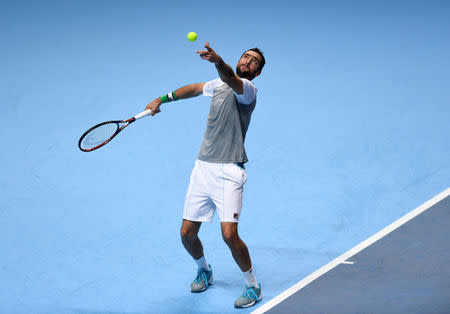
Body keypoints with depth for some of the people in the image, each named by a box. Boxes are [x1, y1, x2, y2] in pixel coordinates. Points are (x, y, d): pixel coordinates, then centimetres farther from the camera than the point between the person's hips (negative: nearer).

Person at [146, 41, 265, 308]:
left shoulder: (248, 90, -9)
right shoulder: (219, 84, 14)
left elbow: (231, 79, -32)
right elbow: (194, 88, 34)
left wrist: (217, 61, -53)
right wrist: (162, 99, 32)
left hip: (229, 172, -6)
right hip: (203, 167, 6)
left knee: (229, 234, -18)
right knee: (187, 234, 7)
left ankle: (253, 286, 4)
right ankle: (204, 270, 37)